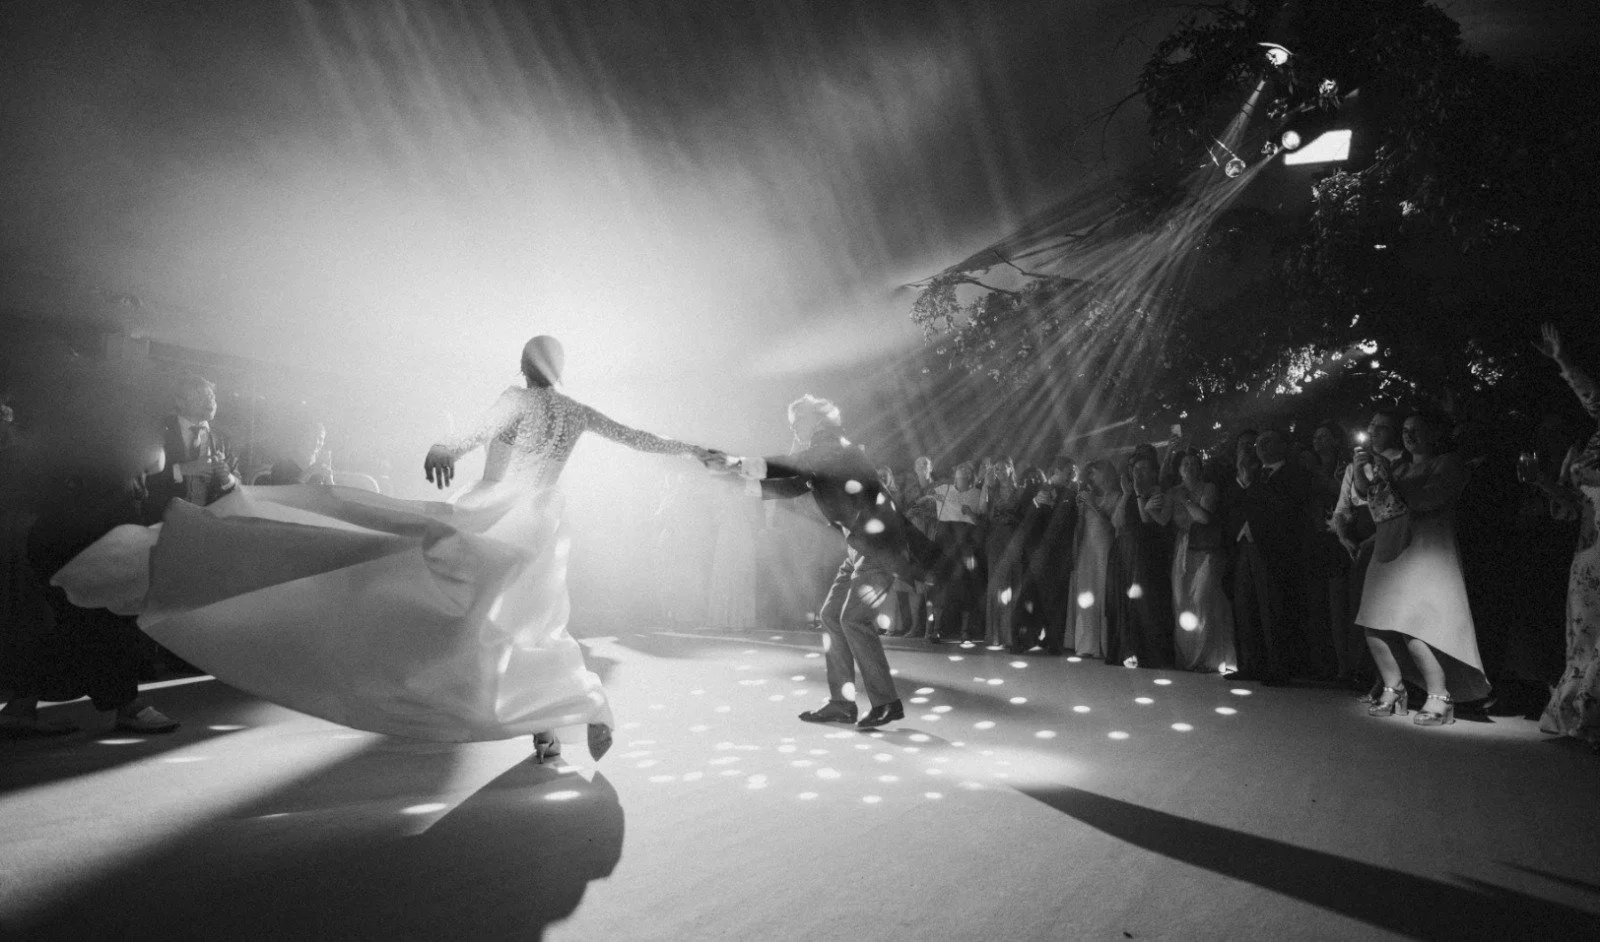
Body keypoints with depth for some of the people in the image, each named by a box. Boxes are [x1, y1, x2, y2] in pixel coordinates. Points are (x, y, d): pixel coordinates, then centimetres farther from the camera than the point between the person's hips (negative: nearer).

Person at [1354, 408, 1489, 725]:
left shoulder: (1449, 464, 3)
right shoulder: (1402, 470, 21)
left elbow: (1427, 499, -12)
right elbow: (1364, 491, 9)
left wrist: (1388, 478, -13)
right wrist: (1362, 468, -8)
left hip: (1427, 554, -6)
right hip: (1390, 555, 6)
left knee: (1413, 631, -16)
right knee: (1375, 626, 0)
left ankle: (1439, 698, -3)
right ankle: (1393, 691, 13)